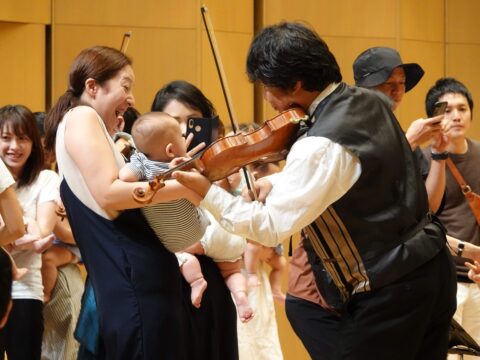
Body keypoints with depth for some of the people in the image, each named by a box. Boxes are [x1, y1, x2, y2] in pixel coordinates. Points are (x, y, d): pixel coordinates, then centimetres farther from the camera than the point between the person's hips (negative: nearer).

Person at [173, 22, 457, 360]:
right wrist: (277, 182, 9)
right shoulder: (371, 101, 4)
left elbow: (271, 228, -20)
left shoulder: (321, 145, -24)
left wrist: (207, 192, -11)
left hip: (389, 294, -9)